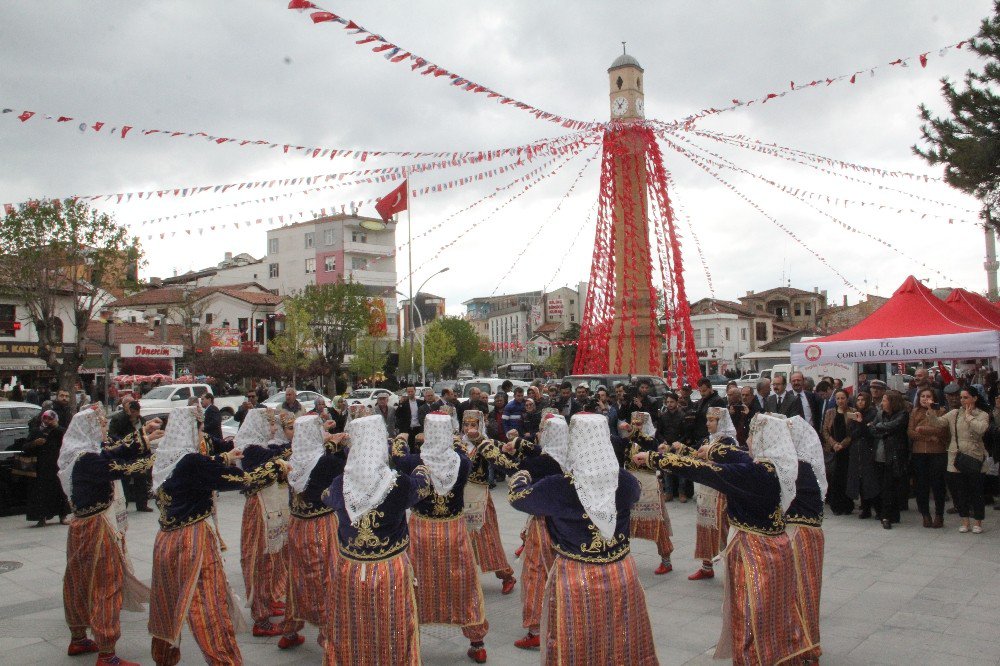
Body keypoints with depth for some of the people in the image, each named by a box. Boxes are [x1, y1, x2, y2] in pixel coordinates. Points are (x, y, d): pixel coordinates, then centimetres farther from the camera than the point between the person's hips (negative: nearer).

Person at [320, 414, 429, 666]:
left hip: (349, 571, 2)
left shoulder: (340, 486, -11)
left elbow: (326, 497, 13)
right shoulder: (400, 484, -18)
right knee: (391, 634, 15)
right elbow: (423, 481, 5)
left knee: (350, 634, 19)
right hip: (391, 571, -2)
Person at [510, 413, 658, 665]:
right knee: (624, 646, 21)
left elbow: (517, 496, 2)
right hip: (622, 576, 3)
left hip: (576, 580, -3)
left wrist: (521, 476, 24)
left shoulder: (557, 487, -17)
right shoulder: (625, 481, -8)